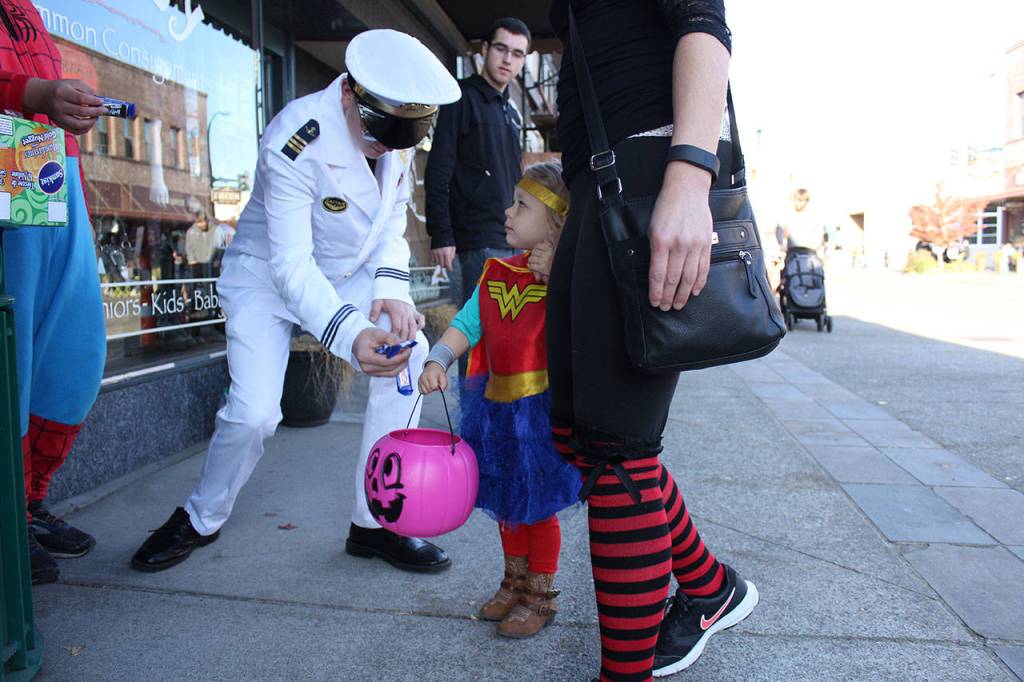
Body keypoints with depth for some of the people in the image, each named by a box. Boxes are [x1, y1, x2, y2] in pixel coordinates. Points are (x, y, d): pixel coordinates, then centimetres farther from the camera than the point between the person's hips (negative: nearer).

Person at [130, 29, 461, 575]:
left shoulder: (397, 127, -10)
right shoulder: (294, 140, -30)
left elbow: (392, 222, -1)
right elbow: (290, 262, -32)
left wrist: (391, 288, -20)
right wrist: (349, 334, -48)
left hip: (349, 274, 5)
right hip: (268, 275, -4)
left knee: (410, 349, -21)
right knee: (253, 411, -19)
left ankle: (374, 524, -10)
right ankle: (201, 520, 16)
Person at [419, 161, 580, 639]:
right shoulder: (497, 272, 5)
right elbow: (467, 324, 2)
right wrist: (438, 359, -10)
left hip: (540, 409, -6)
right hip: (497, 405, 6)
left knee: (537, 505, 9)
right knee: (507, 502, 20)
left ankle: (540, 596, 30)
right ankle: (514, 583, 41)